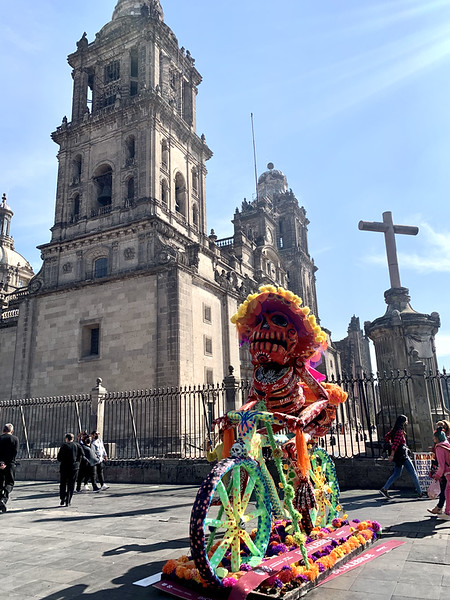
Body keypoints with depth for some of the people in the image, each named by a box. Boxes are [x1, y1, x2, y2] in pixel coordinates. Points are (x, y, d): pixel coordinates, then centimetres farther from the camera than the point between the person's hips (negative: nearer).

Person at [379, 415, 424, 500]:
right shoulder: (400, 431, -16)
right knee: (413, 474, 2)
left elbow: (386, 437, 20)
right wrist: (392, 455, -26)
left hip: (398, 456, 9)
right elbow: (396, 443, -23)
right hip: (403, 455, -9)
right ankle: (420, 493, 10)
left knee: (396, 474, 12)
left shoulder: (394, 430, 11)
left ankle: (384, 489, 5)